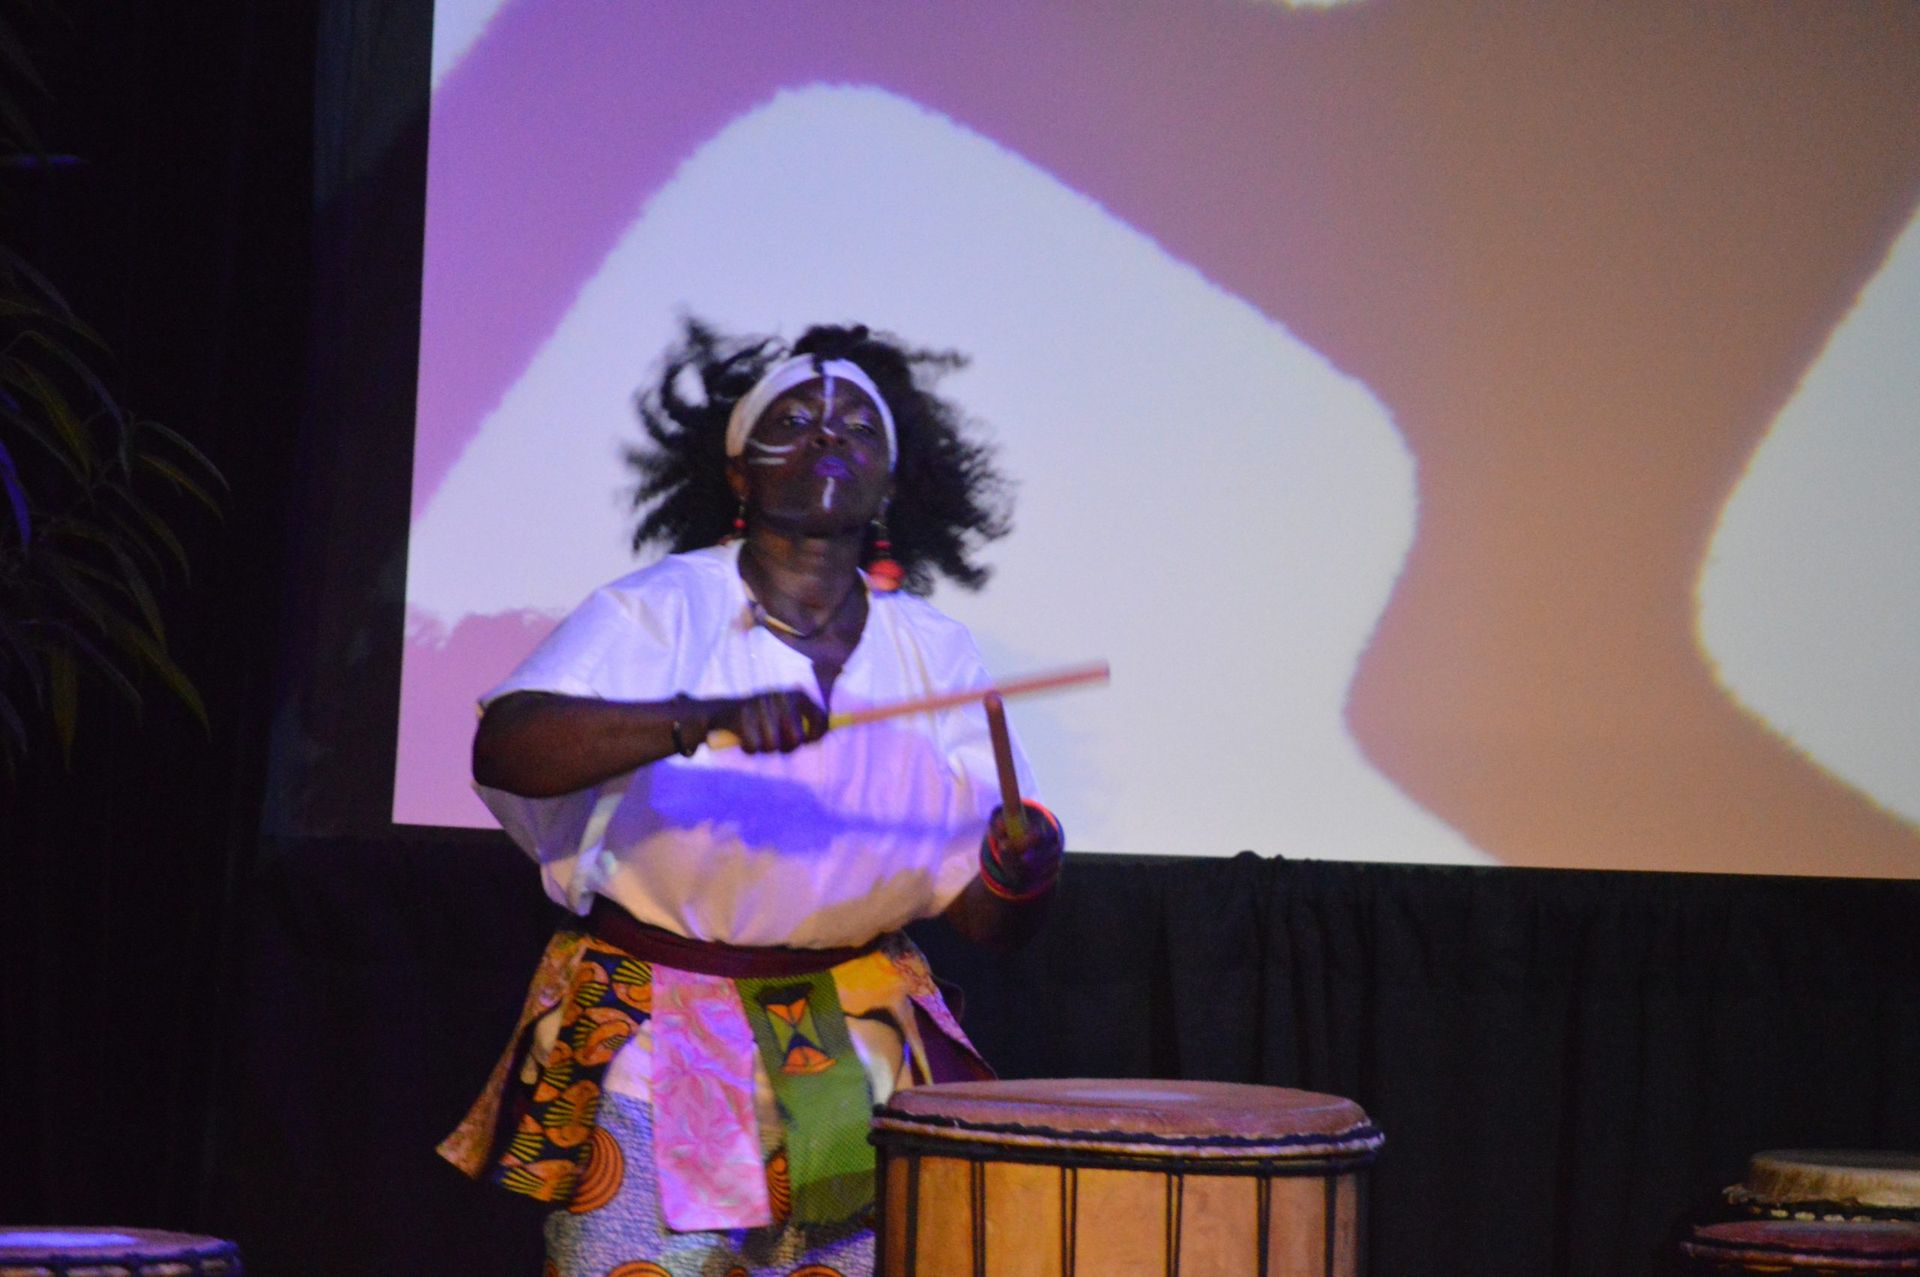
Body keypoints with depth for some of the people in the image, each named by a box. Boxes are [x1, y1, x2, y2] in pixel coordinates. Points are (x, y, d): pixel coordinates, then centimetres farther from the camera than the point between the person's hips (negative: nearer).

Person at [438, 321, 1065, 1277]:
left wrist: (1018, 869, -19)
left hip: (858, 1048, 3)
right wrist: (703, 720, -37)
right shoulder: (658, 612, -6)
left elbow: (985, 918, 5)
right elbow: (503, 747, -24)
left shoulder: (935, 654, 5)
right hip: (656, 1039, -3)